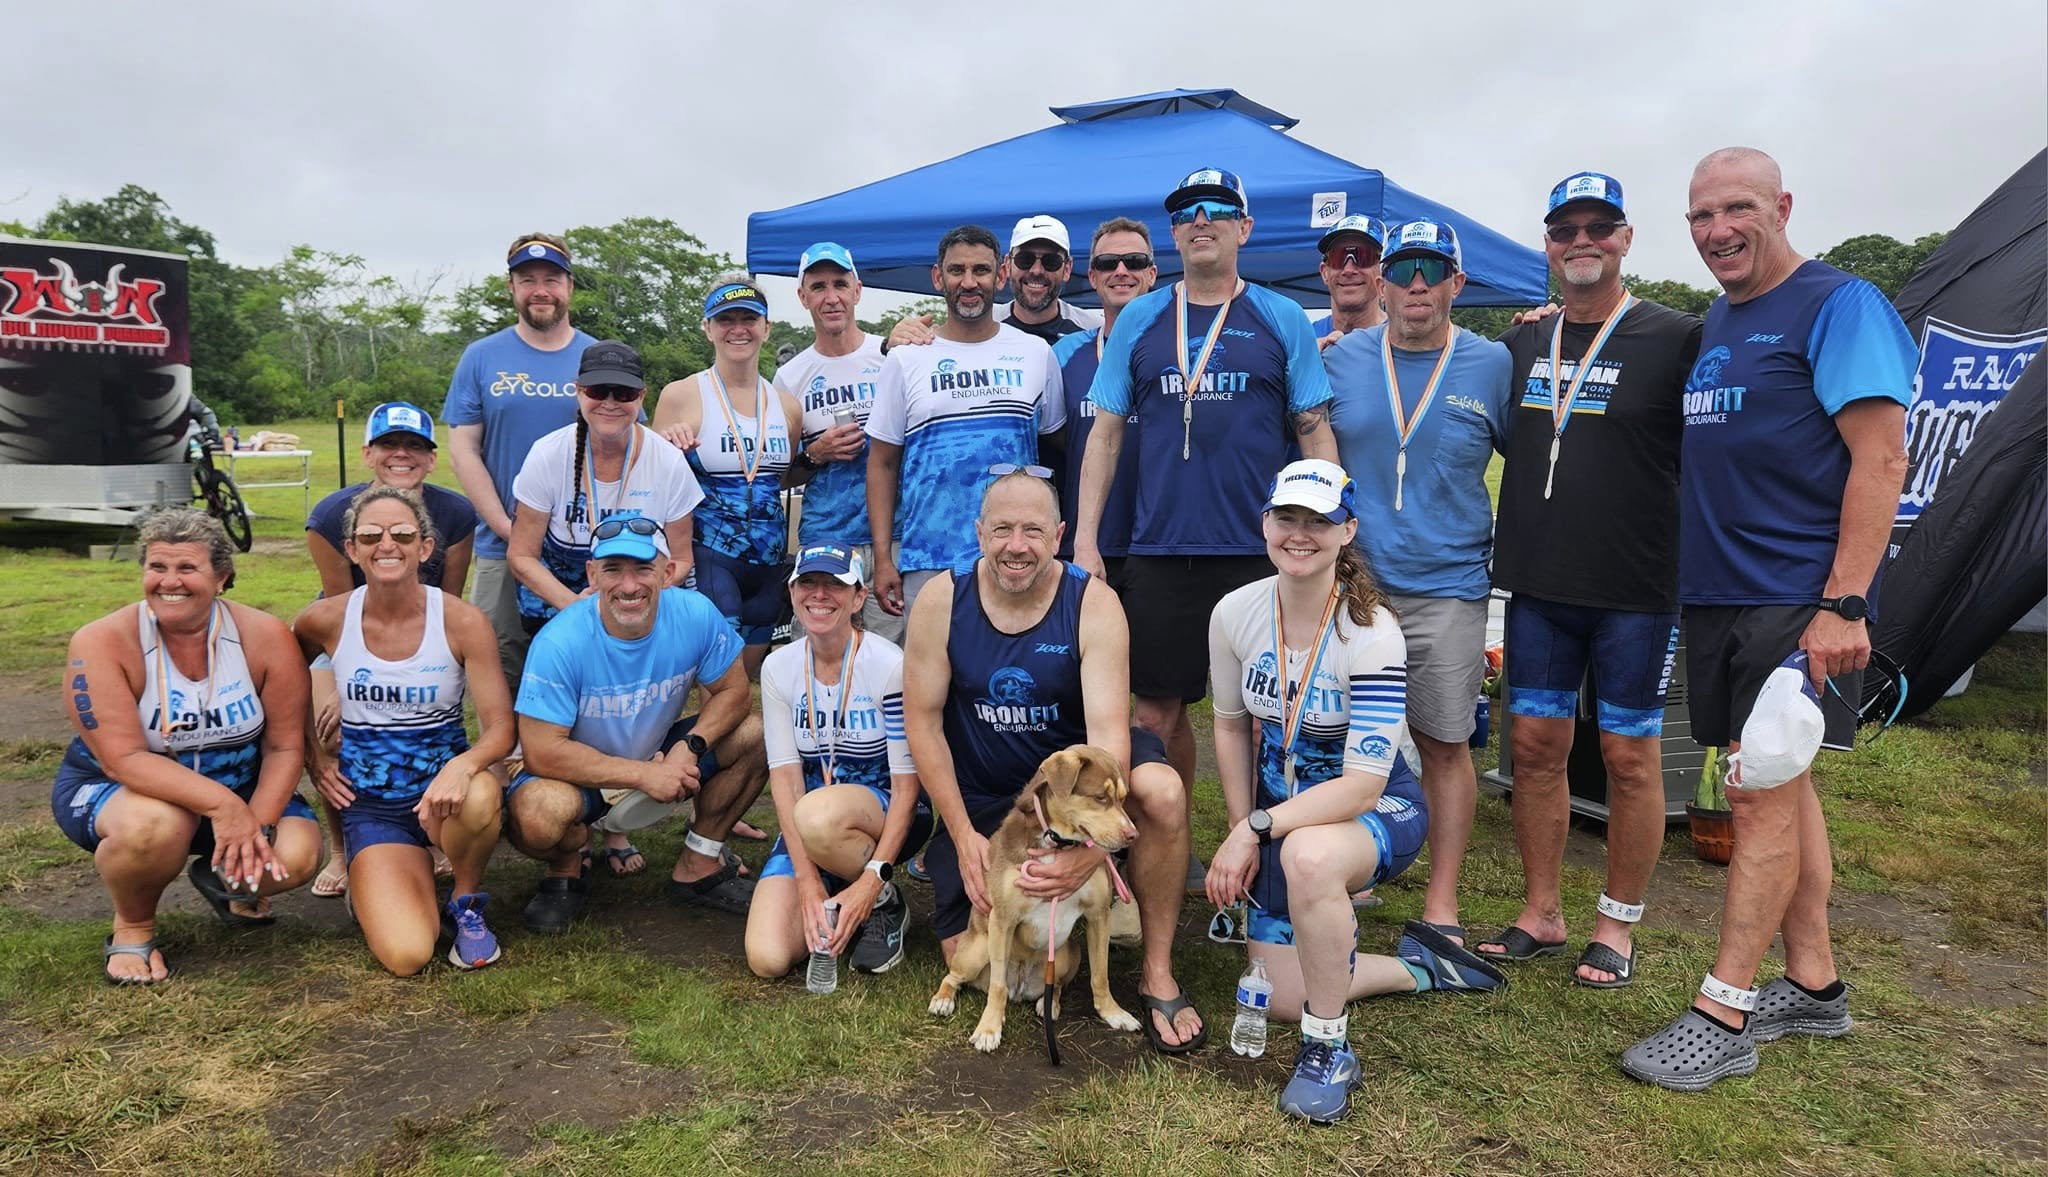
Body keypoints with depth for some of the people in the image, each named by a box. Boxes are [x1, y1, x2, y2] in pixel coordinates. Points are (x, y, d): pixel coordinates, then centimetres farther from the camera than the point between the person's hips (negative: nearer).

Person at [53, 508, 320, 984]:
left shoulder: (265, 636, -15)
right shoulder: (102, 642, -21)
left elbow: (285, 746, -10)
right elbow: (124, 759, -27)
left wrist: (257, 824, -25)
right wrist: (222, 804, -37)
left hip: (237, 789, 3)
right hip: (112, 791, -2)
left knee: (297, 854, -24)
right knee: (156, 824, -37)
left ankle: (225, 879, 15)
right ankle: (132, 927, -3)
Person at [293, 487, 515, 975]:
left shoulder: (462, 621, -11)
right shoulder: (325, 620, -6)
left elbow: (500, 727, -14)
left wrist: (462, 766, -35)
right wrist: (312, 755, 5)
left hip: (443, 786, 0)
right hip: (370, 803, 1)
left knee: (480, 797, -41)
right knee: (406, 956, -20)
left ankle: (467, 905, -6)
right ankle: (371, 883, 18)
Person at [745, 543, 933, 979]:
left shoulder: (889, 665, -15)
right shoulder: (778, 668, -2)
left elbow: (906, 782, -15)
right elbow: (784, 775, -7)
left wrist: (872, 880, -24)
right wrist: (807, 879, -18)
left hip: (885, 812, -3)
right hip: (806, 827, 4)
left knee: (817, 815, -39)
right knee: (767, 959, -18)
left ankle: (885, 902, -9)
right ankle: (842, 909, 13)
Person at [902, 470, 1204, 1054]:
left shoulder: (1094, 604, -19)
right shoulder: (941, 600, -14)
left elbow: (1109, 730, -27)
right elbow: (922, 721, -9)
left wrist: (1090, 847, -42)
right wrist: (964, 838, -13)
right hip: (979, 797, 1)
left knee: (1162, 790, -33)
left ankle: (1158, 975, -15)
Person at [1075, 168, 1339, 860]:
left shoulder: (1282, 320, 6)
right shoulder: (1139, 320, 10)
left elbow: (1315, 434, 5)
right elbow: (1106, 434, 9)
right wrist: (1084, 540, 2)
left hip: (1260, 552, -1)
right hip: (1158, 551, 2)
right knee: (1158, 710, 7)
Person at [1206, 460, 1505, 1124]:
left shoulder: (1372, 633, -24)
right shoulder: (1235, 613, -10)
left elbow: (1363, 786, -27)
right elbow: (1232, 725, 5)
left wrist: (1255, 830, -27)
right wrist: (1241, 832, 1)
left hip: (1378, 810, -5)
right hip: (1283, 811, 5)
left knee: (1308, 855, -41)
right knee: (1282, 999, -2)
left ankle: (1330, 1050, -18)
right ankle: (1415, 967, 28)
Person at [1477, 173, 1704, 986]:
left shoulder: (1675, 339, -4)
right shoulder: (1521, 346, 10)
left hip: (1637, 590, -4)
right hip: (1538, 586, 4)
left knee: (1630, 755, 5)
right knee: (1537, 745, 8)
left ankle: (1618, 926, 21)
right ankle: (1541, 916, 23)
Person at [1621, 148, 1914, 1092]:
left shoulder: (1839, 305, -9)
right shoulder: (1717, 320, 16)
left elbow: (1881, 458, -15)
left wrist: (1844, 602, -21)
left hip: (1799, 598, -8)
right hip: (1718, 593, 8)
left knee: (1762, 792, -7)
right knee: (1781, 785, 13)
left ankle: (1722, 1016, 0)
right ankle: (1813, 986, 25)